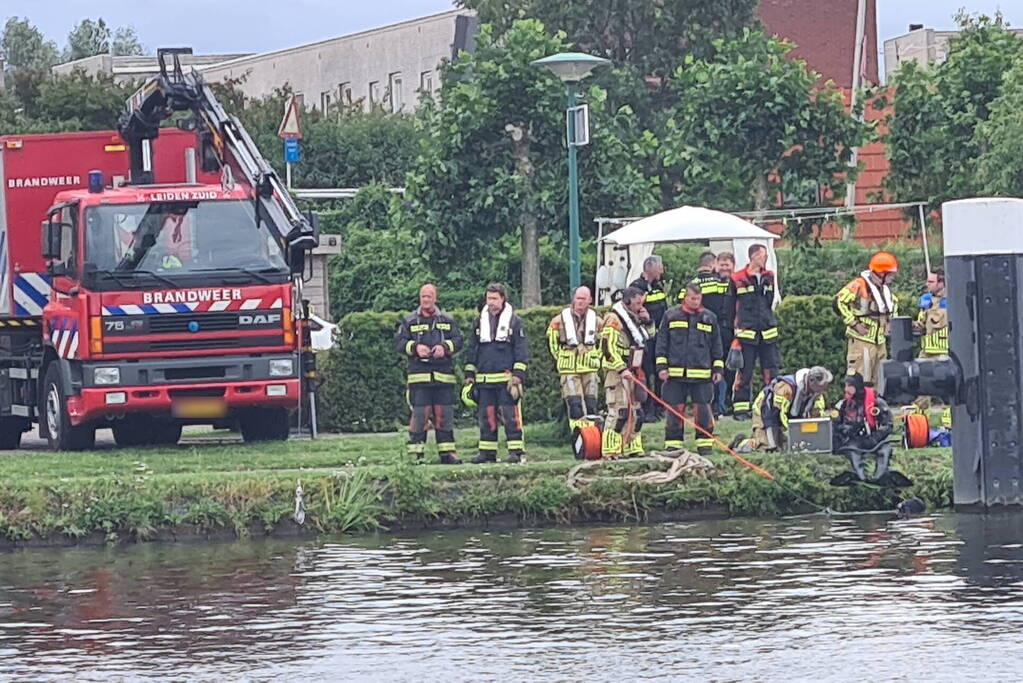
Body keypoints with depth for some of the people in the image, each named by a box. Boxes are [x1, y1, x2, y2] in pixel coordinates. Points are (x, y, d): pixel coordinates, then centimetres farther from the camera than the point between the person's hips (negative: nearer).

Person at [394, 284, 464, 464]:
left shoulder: (447, 320, 13)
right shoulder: (409, 321, 9)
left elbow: (458, 340, 6)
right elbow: (399, 343, 3)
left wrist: (445, 347, -13)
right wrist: (415, 348, -14)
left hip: (443, 375, 2)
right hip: (419, 374, -2)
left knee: (444, 414, 2)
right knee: (420, 413, -6)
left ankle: (447, 452, 8)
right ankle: (416, 453, -3)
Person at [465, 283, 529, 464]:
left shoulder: (514, 321, 3)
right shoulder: (479, 321, 15)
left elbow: (521, 350, 1)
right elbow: (472, 350, 19)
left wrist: (518, 375, -8)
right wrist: (469, 375, 13)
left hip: (506, 379, -4)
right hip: (484, 379, 4)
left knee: (510, 415, -8)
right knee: (486, 416, 6)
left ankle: (515, 451, -7)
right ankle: (487, 452, 11)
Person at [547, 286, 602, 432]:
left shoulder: (595, 320, 7)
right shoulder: (560, 320, -1)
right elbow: (551, 340, 9)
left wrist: (597, 357, 11)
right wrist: (559, 358, 6)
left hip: (590, 368, 3)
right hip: (569, 370, -3)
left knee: (591, 403, 3)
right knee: (574, 403, -12)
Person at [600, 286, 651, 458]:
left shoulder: (634, 318, 17)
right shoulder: (613, 319, -13)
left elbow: (646, 339, 32)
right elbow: (608, 348, -20)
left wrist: (646, 322, 13)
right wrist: (622, 369, -25)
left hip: (633, 372, 9)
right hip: (617, 373, -9)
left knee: (635, 411, 12)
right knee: (619, 411, -14)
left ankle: (632, 448, 20)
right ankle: (610, 451, -14)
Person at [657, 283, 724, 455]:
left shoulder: (709, 318, 10)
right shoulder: (671, 316, 6)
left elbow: (716, 345, 15)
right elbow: (662, 342, 8)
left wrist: (718, 368, 10)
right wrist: (661, 366, 1)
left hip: (702, 374, 1)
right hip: (675, 374, 0)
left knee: (703, 409, -2)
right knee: (675, 409, 2)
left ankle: (705, 444, 6)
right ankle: (673, 445, 9)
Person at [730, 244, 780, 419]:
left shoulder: (769, 277, 12)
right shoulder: (738, 279, -2)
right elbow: (734, 306, 4)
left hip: (768, 332, 4)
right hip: (747, 332, -4)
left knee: (772, 372, 3)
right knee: (744, 372, -3)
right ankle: (741, 408, 3)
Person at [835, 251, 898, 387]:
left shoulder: (884, 287, 13)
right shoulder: (860, 285, -14)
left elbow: (893, 303, 33)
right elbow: (839, 301, -19)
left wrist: (889, 321, 17)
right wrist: (854, 323, -19)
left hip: (880, 340, 9)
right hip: (862, 340, -9)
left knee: (878, 380, 13)